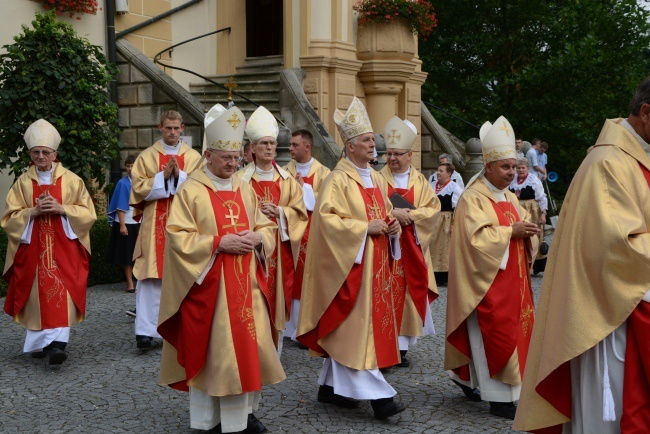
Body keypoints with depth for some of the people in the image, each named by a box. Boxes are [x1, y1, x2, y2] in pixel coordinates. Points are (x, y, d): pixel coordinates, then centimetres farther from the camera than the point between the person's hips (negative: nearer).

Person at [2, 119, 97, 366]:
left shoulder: (71, 180, 3)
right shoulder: (23, 183, 7)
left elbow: (88, 213, 2)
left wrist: (62, 209, -13)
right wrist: (33, 212, -13)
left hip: (64, 247, -2)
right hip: (32, 249, 2)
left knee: (61, 292, -13)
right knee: (38, 294, 2)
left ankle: (57, 343, -17)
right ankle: (39, 343, 16)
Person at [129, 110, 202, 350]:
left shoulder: (193, 157, 10)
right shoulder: (147, 156, 8)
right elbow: (138, 188, 0)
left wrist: (179, 175, -13)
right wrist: (163, 176, -12)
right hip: (155, 225, -1)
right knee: (151, 278, -6)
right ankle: (145, 330, -5)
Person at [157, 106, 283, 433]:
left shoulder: (245, 190, 11)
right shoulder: (190, 191, -6)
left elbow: (267, 228, 14)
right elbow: (179, 237, -11)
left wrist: (257, 238, -8)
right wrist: (218, 242, -19)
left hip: (245, 282, 5)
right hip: (209, 284, -5)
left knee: (250, 344, 6)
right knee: (211, 347, 1)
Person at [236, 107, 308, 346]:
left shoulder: (287, 180, 10)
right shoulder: (241, 179, 2)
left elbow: (300, 212, 6)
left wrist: (279, 212, -11)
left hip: (280, 246, 3)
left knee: (278, 296, 6)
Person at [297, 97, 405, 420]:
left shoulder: (376, 179, 14)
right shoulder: (338, 180, -11)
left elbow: (386, 213, 23)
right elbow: (326, 217, -20)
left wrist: (392, 227, 1)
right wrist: (365, 227, -19)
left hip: (375, 262, 8)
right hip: (350, 261, -8)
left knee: (345, 328, 12)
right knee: (356, 326, -7)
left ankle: (331, 386, 22)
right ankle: (377, 395, -5)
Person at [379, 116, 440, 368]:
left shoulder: (420, 181, 11)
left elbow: (433, 208, 2)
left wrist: (410, 215, -13)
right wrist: (393, 214, -19)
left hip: (411, 248, 3)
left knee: (410, 293, 2)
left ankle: (402, 346, 10)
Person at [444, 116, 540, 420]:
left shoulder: (510, 198, 14)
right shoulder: (473, 199, -11)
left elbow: (524, 228, 13)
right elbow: (477, 237, -20)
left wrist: (528, 232, -9)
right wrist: (511, 231, -21)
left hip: (512, 279, 9)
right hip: (487, 280, -8)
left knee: (514, 329, 12)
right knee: (496, 333, -6)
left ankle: (466, 377, 29)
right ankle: (501, 397, 0)